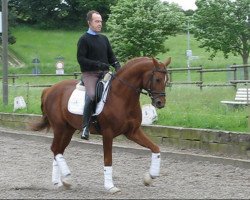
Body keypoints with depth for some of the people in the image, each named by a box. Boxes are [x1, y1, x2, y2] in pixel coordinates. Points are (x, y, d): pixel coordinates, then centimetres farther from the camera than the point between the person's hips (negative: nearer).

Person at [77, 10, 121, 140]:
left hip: (104, 72, 7)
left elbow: (111, 56, 21)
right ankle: (85, 127, -26)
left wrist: (117, 65, 0)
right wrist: (97, 64, -18)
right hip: (89, 73, -6)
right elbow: (81, 59, -8)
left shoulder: (104, 39, 18)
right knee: (91, 95, -30)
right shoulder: (84, 39, -1)